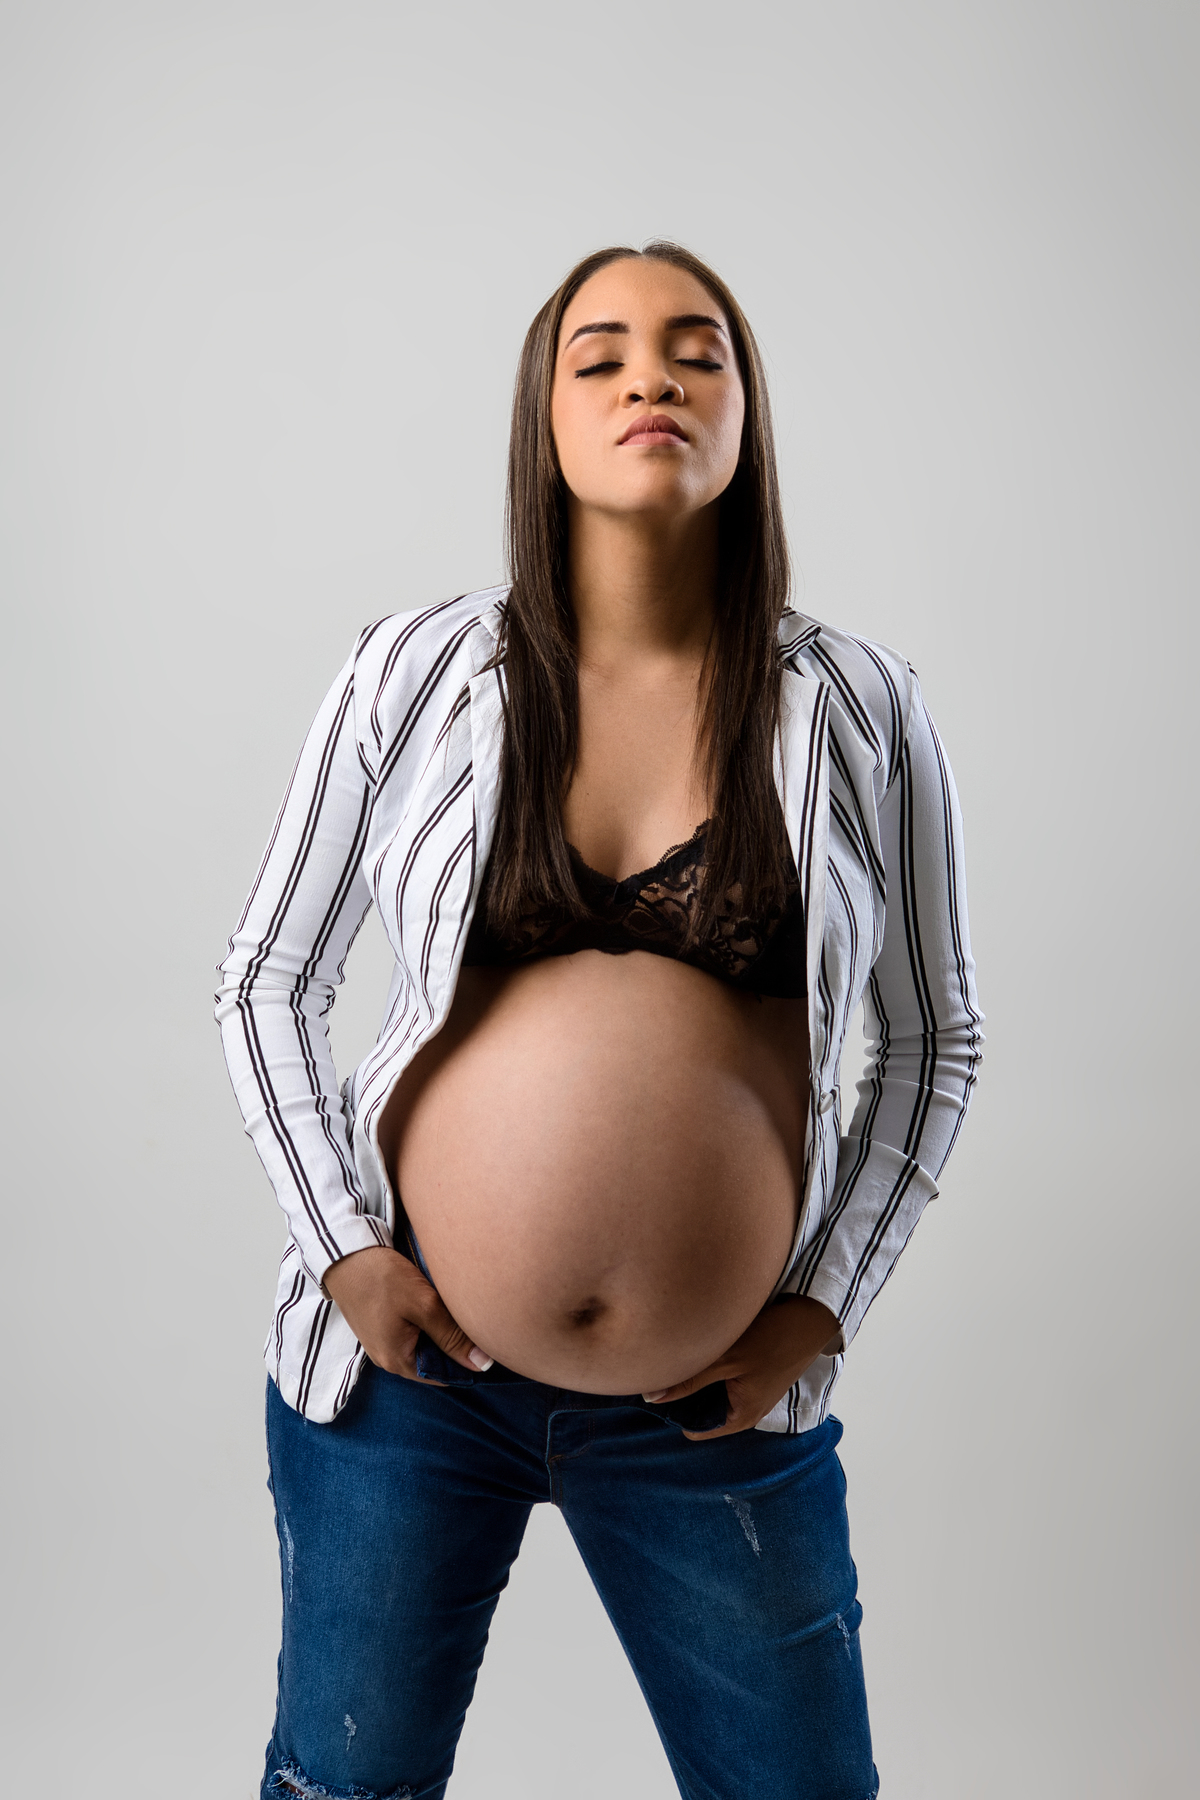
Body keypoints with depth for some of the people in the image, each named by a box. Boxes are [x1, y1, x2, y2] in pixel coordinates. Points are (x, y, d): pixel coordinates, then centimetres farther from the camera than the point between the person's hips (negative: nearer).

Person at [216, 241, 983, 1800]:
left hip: (718, 1406, 0)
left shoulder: (858, 707, -4)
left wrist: (824, 1304, -1)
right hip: (410, 1360, 0)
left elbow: (932, 1036, 5)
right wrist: (345, 1249, -5)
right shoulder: (416, 676, -5)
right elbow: (269, 981, 4)